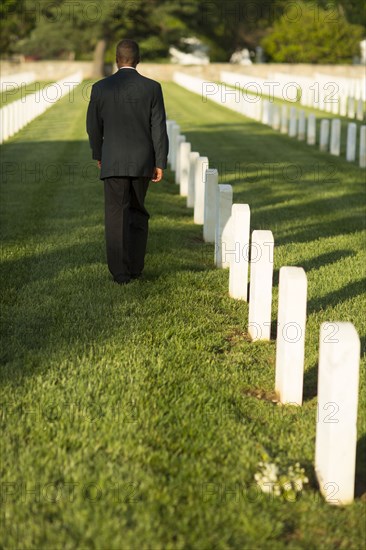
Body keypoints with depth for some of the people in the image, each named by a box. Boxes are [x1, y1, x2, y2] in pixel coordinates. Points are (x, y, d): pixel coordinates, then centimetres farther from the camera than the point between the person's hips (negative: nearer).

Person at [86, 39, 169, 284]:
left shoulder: (100, 88, -4)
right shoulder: (152, 87, -4)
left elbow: (94, 126, 3)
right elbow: (159, 128, -6)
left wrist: (98, 154, 19)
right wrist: (160, 163, 0)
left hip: (113, 162, -1)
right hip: (143, 161, 1)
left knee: (116, 216, 4)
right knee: (138, 213, 17)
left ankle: (121, 272, 2)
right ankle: (136, 267, 17)